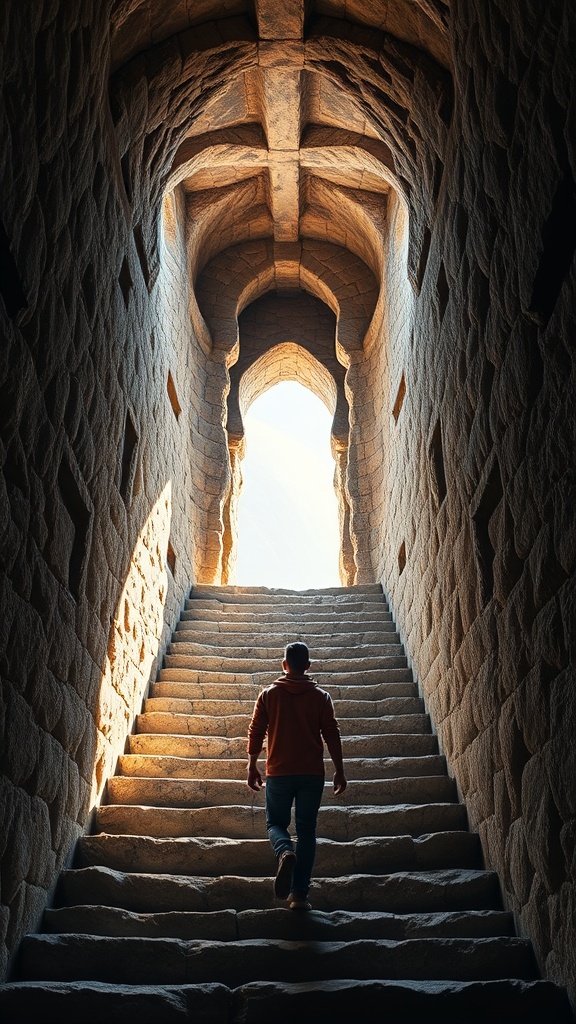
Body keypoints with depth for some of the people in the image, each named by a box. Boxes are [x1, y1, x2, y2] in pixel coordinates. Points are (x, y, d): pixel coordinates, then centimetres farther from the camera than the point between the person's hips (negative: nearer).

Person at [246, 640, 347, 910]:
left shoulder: (269, 694, 1)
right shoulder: (321, 696, 2)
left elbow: (255, 732, 1)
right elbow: (331, 735, 0)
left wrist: (252, 767, 9)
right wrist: (339, 771, 7)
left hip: (278, 773, 0)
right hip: (312, 774, 1)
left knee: (275, 823, 15)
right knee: (306, 830, 10)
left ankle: (285, 852, -18)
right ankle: (299, 894, 6)